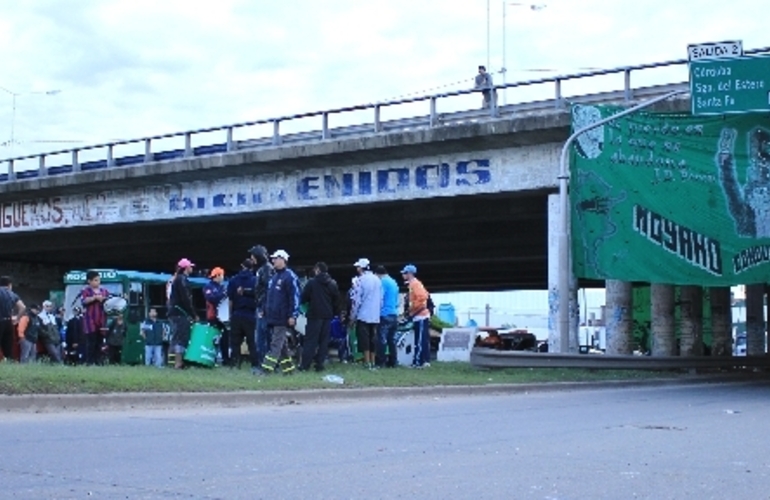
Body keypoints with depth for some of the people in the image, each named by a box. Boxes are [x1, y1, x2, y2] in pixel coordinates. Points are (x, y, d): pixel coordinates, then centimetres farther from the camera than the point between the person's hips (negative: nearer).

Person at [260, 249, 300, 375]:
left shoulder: (290, 276, -10)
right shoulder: (274, 277, 18)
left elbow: (295, 297, -15)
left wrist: (293, 315, -19)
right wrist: (266, 312, 21)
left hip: (282, 319, -9)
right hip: (272, 317, 9)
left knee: (276, 344, -9)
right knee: (281, 344, 12)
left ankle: (267, 368, -12)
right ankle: (288, 367, 19)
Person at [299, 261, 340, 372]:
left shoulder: (312, 282, -8)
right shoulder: (333, 284, 8)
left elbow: (303, 298, -4)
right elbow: (336, 301, 11)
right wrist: (335, 313, 18)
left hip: (314, 315, -4)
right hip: (327, 315, 4)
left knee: (310, 340, -1)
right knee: (324, 340, 7)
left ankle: (305, 364, -3)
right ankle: (319, 363, 5)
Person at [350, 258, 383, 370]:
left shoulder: (361, 280, -10)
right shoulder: (377, 280, 9)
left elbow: (357, 300, -11)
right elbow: (381, 299, 11)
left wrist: (353, 315, -4)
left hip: (363, 315, -6)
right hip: (375, 316, 6)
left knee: (364, 339, -2)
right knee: (372, 339, 11)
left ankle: (367, 362, -5)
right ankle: (372, 362, 12)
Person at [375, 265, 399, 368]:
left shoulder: (383, 282, -8)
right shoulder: (394, 282, 17)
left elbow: (379, 298, -12)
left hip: (385, 314, -8)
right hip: (394, 314, 8)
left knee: (382, 340, -6)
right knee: (392, 340, 9)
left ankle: (380, 362, -6)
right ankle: (392, 362, 10)